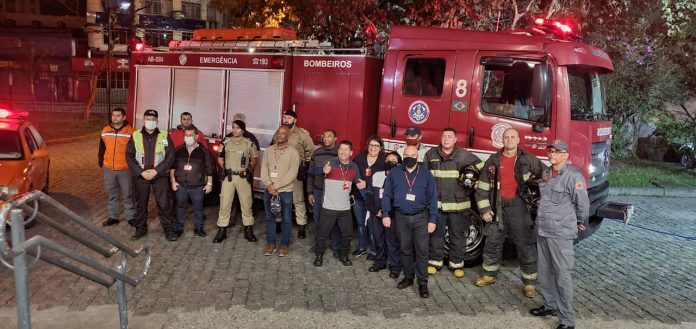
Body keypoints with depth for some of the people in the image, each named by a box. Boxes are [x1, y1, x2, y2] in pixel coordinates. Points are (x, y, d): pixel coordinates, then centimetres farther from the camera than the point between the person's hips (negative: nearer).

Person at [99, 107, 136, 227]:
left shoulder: (131, 131, -9)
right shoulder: (105, 131, 5)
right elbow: (102, 149, 15)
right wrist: (101, 163, 12)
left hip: (125, 170, -4)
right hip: (108, 169, 4)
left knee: (128, 194, 5)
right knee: (112, 194, 14)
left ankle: (131, 217, 17)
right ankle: (113, 217, 26)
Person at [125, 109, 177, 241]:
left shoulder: (164, 135, -1)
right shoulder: (135, 136, 2)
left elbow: (170, 156, -4)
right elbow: (129, 156, 1)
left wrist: (156, 171, -13)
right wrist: (141, 172, -11)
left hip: (160, 176, -2)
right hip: (141, 176, 2)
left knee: (164, 204, -2)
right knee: (141, 204, 11)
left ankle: (169, 230, 10)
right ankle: (140, 229, 26)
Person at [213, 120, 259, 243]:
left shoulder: (249, 143, 0)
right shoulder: (226, 142, 5)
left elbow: (254, 158, 11)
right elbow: (220, 158, 17)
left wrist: (250, 168, 1)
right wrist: (224, 167, 5)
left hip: (243, 177, -1)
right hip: (228, 177, 1)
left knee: (246, 204, 4)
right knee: (224, 204, 2)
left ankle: (248, 230, 15)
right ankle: (222, 231, 10)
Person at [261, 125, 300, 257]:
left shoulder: (293, 153, -7)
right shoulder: (268, 150, 5)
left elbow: (292, 174, -13)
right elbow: (264, 169, 1)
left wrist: (276, 186, -17)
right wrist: (269, 185, -14)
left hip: (285, 191, -3)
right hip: (269, 190, 4)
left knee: (286, 219, 5)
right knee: (269, 218, 11)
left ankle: (285, 244, 19)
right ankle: (270, 243, 23)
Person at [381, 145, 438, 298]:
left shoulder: (426, 173, 0)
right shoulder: (394, 172, 2)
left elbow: (432, 197, 1)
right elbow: (387, 194, 5)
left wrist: (432, 220, -4)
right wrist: (385, 214, -1)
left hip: (420, 217, -1)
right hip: (401, 217, 2)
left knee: (421, 250, -2)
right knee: (405, 249, 11)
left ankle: (423, 283, 5)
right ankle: (408, 277, 26)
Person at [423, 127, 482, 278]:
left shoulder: (464, 155, -1)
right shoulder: (431, 154, 5)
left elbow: (479, 165, 11)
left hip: (458, 203, -1)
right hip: (436, 203, 1)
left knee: (458, 235, 6)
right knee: (435, 234, 8)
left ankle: (457, 264, 19)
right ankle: (434, 262, 21)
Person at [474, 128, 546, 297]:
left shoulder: (528, 160, 0)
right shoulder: (493, 161, 5)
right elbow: (482, 186, 6)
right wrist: (484, 209, 0)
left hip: (520, 208, -2)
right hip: (498, 208, 2)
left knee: (526, 246, 1)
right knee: (492, 243, 12)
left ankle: (529, 283, 13)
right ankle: (489, 275, 30)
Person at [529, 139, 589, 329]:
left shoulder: (573, 175, -14)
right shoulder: (546, 173, 10)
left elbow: (583, 203, -10)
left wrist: (580, 223, 3)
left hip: (561, 233, -7)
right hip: (542, 230, 8)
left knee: (562, 275, -3)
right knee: (545, 272, 16)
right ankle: (550, 305, 33)